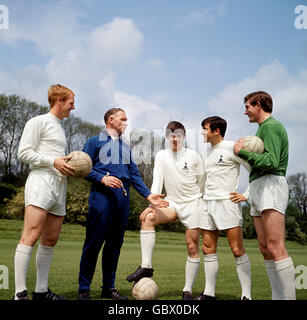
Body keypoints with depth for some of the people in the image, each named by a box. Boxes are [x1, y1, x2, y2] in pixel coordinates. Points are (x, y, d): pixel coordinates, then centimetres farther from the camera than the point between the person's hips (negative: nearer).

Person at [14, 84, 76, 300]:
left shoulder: (60, 128, 26)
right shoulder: (38, 122, 2)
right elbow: (24, 153, -6)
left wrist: (70, 168, 10)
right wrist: (54, 162, -12)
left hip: (59, 186, 9)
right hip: (41, 182, -8)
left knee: (51, 240, 7)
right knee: (31, 236, -16)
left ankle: (41, 291, 13)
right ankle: (20, 293, -17)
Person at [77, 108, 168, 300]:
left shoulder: (126, 147, 25)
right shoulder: (95, 142, 9)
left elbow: (135, 175, 19)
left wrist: (148, 195, 7)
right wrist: (103, 178, -16)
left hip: (123, 197, 6)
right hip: (102, 195, -6)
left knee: (115, 243, 7)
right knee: (94, 241, -7)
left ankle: (109, 287, 16)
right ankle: (84, 288, 1)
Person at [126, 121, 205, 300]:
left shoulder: (194, 156, -2)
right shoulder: (162, 156, 4)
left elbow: (202, 184, 5)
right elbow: (157, 181, -4)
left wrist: (204, 206, 10)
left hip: (192, 204, -2)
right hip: (172, 203, 2)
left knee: (193, 248, -3)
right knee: (148, 218, -26)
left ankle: (188, 291, 8)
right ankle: (146, 267, -25)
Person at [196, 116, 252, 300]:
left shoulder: (231, 148, -5)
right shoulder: (209, 152, 17)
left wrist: (246, 195, -9)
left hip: (227, 202, -8)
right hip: (208, 203, 8)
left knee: (237, 250, -7)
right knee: (208, 249, 7)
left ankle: (247, 295, -1)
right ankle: (209, 293, 15)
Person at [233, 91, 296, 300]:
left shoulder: (271, 126, -5)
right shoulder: (264, 127, 26)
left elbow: (272, 162, -17)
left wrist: (243, 152, -11)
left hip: (271, 185, -10)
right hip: (259, 188, 10)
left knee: (276, 248, -15)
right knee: (265, 249, 5)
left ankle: (289, 296, -15)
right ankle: (277, 297, 7)